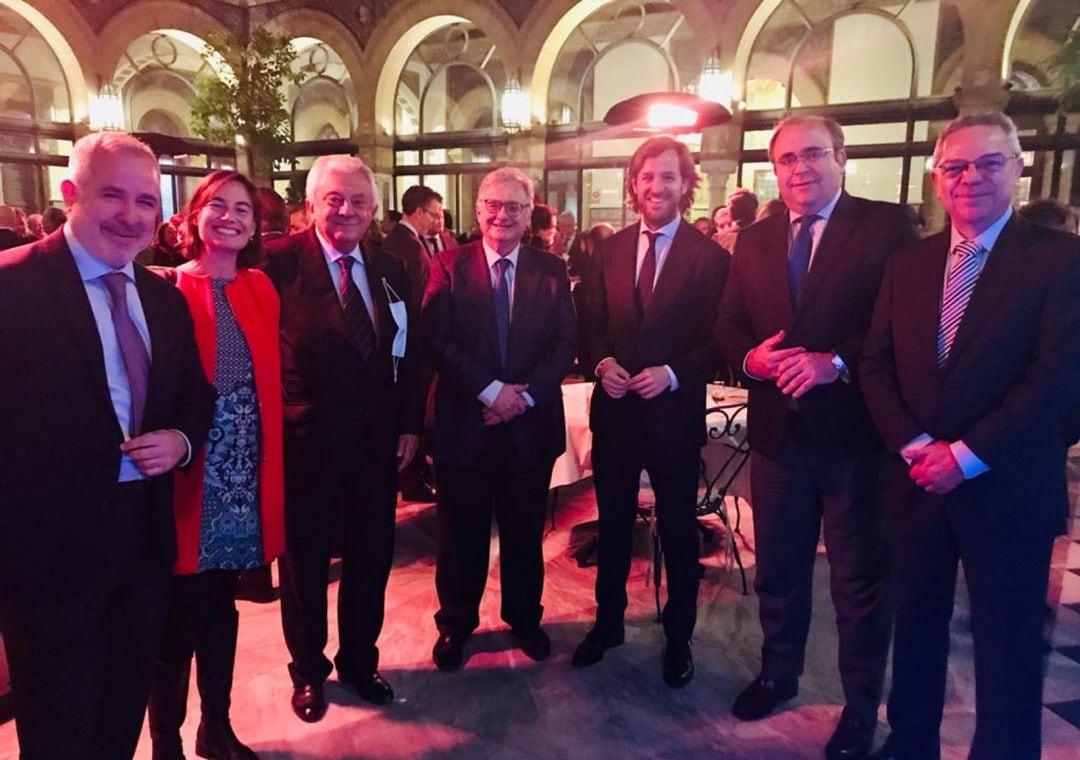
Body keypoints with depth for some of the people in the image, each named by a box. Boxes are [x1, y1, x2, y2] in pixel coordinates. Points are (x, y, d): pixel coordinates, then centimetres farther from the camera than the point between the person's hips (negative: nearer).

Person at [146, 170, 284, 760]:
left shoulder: (261, 289, 9)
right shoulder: (162, 288, -6)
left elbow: (271, 382, 8)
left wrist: (270, 460, 3)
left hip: (244, 470, 5)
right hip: (185, 471, -4)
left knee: (220, 604, 18)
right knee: (176, 614, 7)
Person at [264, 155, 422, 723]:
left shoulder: (390, 270, 6)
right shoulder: (280, 262, -11)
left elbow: (407, 354, 8)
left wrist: (410, 424, 4)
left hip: (378, 439, 4)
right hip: (305, 439, -4)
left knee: (371, 556, 17)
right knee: (305, 561, 15)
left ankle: (360, 660, 40)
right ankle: (308, 671, 38)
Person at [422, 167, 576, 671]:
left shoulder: (551, 270, 4)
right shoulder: (449, 266, -1)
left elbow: (566, 343, -2)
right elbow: (438, 340, -10)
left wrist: (525, 393, -15)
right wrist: (491, 390, -17)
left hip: (531, 422, 2)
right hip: (464, 422, -1)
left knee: (525, 530, 16)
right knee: (461, 532, 12)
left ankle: (524, 618, 36)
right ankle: (455, 623, 32)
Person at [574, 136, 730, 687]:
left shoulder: (710, 257, -7)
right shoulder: (609, 250, 5)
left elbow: (718, 342, -8)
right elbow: (590, 326, 7)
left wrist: (674, 374, -22)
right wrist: (601, 363, -12)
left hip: (674, 414, -3)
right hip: (613, 410, 4)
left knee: (677, 531, 12)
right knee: (612, 525, 17)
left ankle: (678, 637, 33)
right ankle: (607, 621, 38)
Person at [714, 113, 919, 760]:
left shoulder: (889, 226, -6)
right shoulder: (755, 240, 9)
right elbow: (728, 326, 9)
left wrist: (838, 362, -24)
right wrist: (750, 357, -12)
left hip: (855, 433, -4)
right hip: (778, 432, 5)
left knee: (861, 578, 11)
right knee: (777, 567, 19)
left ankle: (862, 707, 32)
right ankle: (779, 673, 43)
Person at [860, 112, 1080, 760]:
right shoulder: (908, 265, 8)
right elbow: (876, 367, 3)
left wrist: (966, 455, -17)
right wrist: (915, 446, -11)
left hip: (1007, 488, -4)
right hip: (918, 482, 4)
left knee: (1007, 646, 10)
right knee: (916, 629, 18)